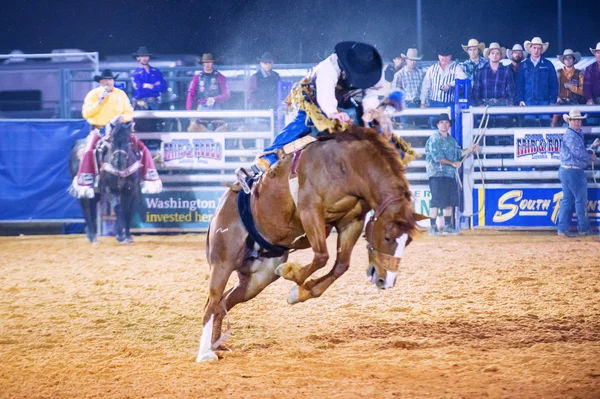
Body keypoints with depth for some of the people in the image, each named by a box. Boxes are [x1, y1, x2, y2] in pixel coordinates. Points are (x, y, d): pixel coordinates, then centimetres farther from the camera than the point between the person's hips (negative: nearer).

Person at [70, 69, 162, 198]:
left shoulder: (120, 94, 7)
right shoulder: (93, 94, 1)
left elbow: (129, 112, 7)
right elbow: (86, 113, -7)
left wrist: (123, 117, -15)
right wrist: (99, 102, -16)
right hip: (99, 130, -3)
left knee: (142, 148, -10)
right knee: (89, 151, -29)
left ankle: (149, 178, -2)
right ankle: (84, 184, -23)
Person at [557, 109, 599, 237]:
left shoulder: (577, 135, 18)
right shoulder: (570, 135, -14)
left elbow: (582, 152, 20)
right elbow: (578, 152, -22)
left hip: (566, 171, 10)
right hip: (573, 172, -10)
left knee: (567, 200, 9)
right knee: (581, 200, -1)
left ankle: (563, 229, 9)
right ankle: (583, 229, 7)